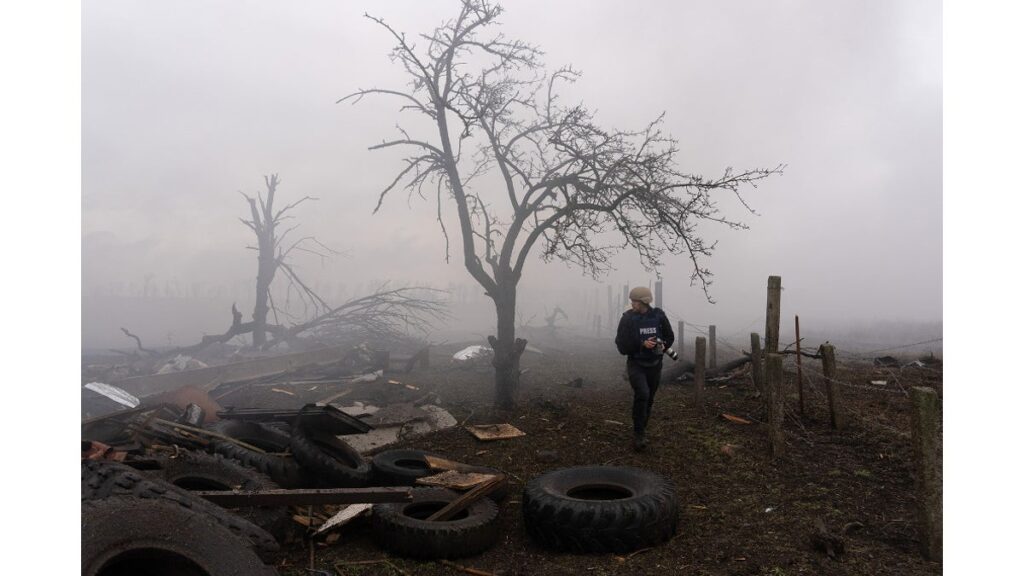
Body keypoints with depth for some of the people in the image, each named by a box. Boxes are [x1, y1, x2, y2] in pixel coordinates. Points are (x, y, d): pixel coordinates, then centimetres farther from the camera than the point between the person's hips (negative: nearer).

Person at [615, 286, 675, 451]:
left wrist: (663, 346, -13)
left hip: (654, 364, 3)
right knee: (642, 394, -23)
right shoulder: (627, 318, -10)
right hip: (636, 364, -3)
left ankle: (641, 431, 32)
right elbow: (622, 344, -12)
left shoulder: (659, 316, -5)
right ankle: (639, 435, -11)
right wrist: (642, 344, -25)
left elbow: (670, 337, 8)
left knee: (649, 399, 12)